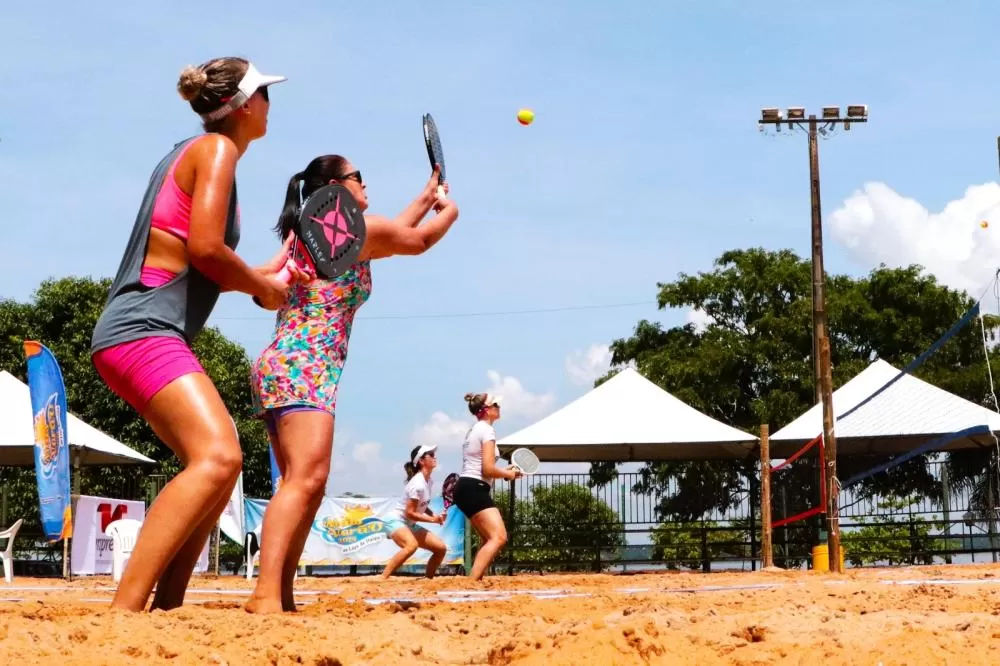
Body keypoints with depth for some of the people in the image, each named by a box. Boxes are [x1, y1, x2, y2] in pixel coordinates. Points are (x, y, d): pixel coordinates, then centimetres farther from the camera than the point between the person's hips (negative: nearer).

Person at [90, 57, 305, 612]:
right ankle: (125, 609, -35)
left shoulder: (192, 153, 23)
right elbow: (205, 248, -18)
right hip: (142, 332, -11)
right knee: (217, 457, -27)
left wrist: (264, 275, 24)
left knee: (214, 464, 18)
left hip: (152, 337, 11)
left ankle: (164, 607, 17)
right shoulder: (216, 149, -6)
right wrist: (264, 288, -3)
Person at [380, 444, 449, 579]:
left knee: (441, 548, 4)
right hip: (396, 521, -9)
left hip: (410, 525, 9)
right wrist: (433, 519, -23)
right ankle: (382, 579, -36)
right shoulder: (418, 484, -24)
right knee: (411, 545, -38)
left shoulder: (428, 481, 4)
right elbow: (410, 513, -24)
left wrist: (435, 516, -1)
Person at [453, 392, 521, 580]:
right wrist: (509, 474, 1)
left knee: (489, 540, 16)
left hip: (466, 488, 11)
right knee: (499, 538, -19)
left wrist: (504, 471, 15)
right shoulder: (487, 430, -10)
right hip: (474, 489, -11)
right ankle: (471, 583, -29)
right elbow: (488, 469, -17)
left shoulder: (474, 430, 20)